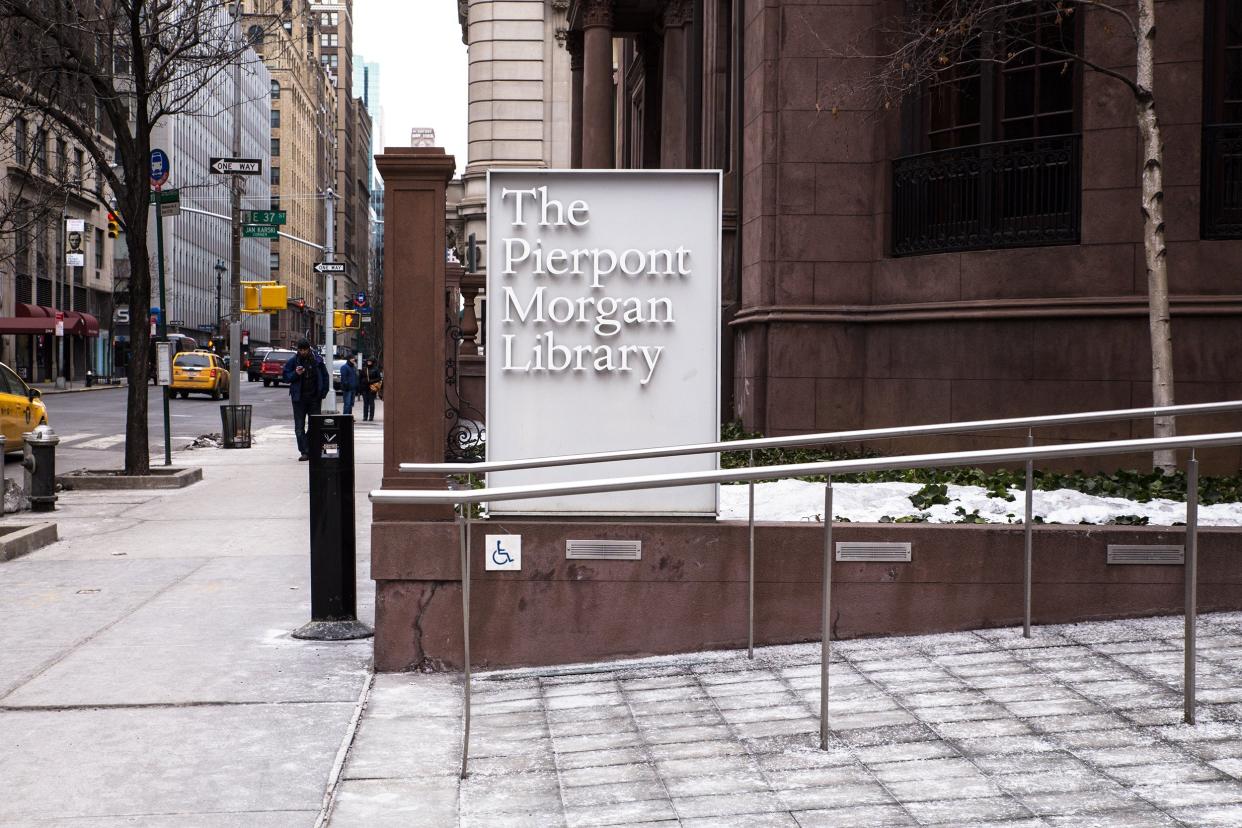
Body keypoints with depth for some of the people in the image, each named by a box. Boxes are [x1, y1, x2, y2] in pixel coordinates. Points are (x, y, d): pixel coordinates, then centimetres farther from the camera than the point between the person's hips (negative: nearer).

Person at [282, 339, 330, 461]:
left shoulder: (317, 360, 2)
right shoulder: (293, 361, 0)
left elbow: (325, 376, 9)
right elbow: (285, 376, 3)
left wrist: (323, 393, 1)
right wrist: (295, 374, -16)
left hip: (314, 397, 0)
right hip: (299, 398, 0)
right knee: (299, 426, -2)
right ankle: (304, 452, 1)